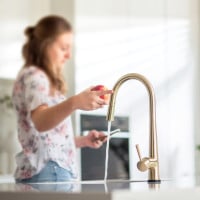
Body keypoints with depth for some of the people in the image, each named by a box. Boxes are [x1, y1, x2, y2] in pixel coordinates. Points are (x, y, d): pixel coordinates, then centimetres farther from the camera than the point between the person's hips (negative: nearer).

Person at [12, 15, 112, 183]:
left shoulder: (41, 78, 23)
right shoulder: (33, 77, -7)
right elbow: (40, 121, -29)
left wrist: (83, 141, 11)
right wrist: (74, 103, -45)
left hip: (57, 172, 10)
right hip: (47, 173, -10)